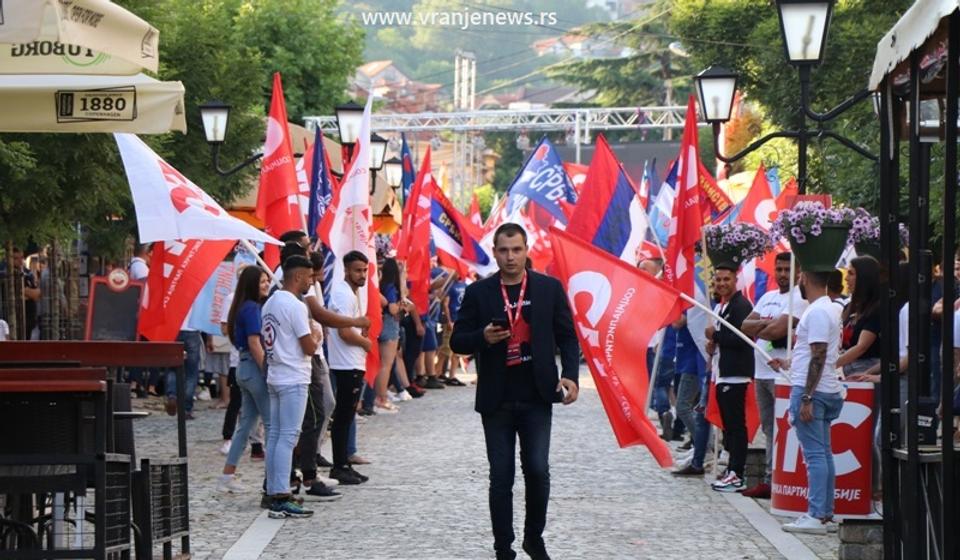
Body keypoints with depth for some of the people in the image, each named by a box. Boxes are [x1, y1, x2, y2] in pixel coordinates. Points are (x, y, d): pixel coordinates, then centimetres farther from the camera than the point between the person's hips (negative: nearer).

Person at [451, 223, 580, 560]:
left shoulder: (549, 288, 4)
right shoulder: (478, 293, 3)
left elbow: (567, 336, 7)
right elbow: (457, 342, 5)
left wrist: (570, 375, -8)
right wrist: (483, 337, -16)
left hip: (536, 397, 0)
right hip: (497, 400, 0)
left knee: (538, 470, -5)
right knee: (501, 477, 2)